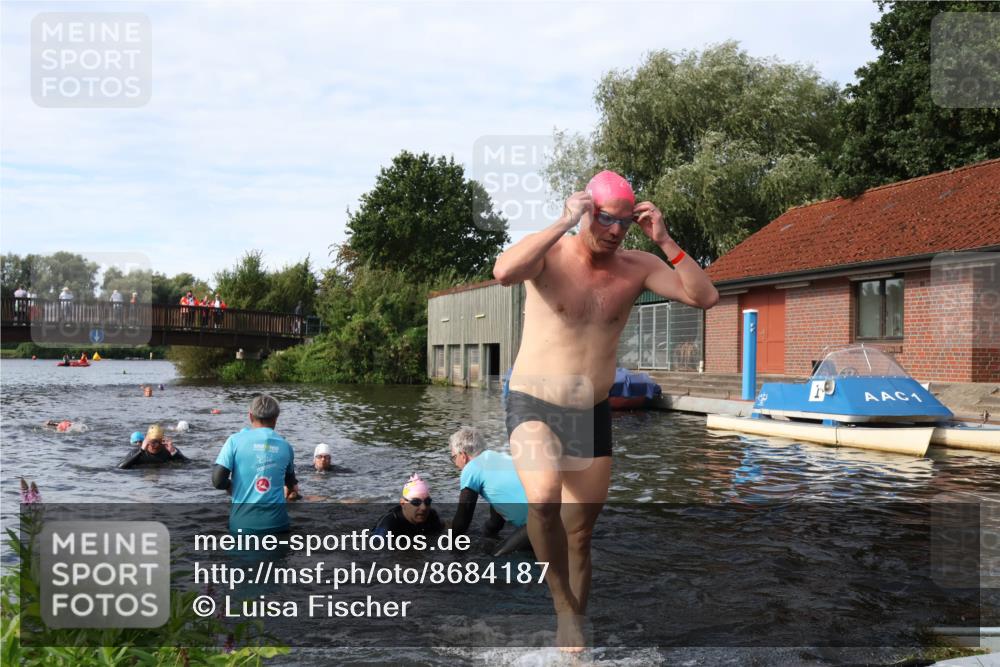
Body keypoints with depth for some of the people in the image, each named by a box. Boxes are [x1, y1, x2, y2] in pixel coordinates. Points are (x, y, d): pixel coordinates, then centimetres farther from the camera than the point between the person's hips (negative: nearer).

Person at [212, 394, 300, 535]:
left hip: (243, 521, -1)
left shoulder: (236, 440, -4)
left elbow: (218, 480, -9)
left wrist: (232, 487, 14)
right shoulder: (285, 446, 5)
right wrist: (291, 490, 47)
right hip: (276, 521, 1)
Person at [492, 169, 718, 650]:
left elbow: (705, 297, -8)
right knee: (544, 499, -31)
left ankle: (570, 629, 31)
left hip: (592, 415, 4)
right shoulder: (550, 255, -11)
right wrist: (564, 223, -28)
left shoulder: (637, 267, -1)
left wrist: (664, 242, -15)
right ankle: (564, 605, -7)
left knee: (580, 534, 11)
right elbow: (504, 272, -33)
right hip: (533, 406, -4)